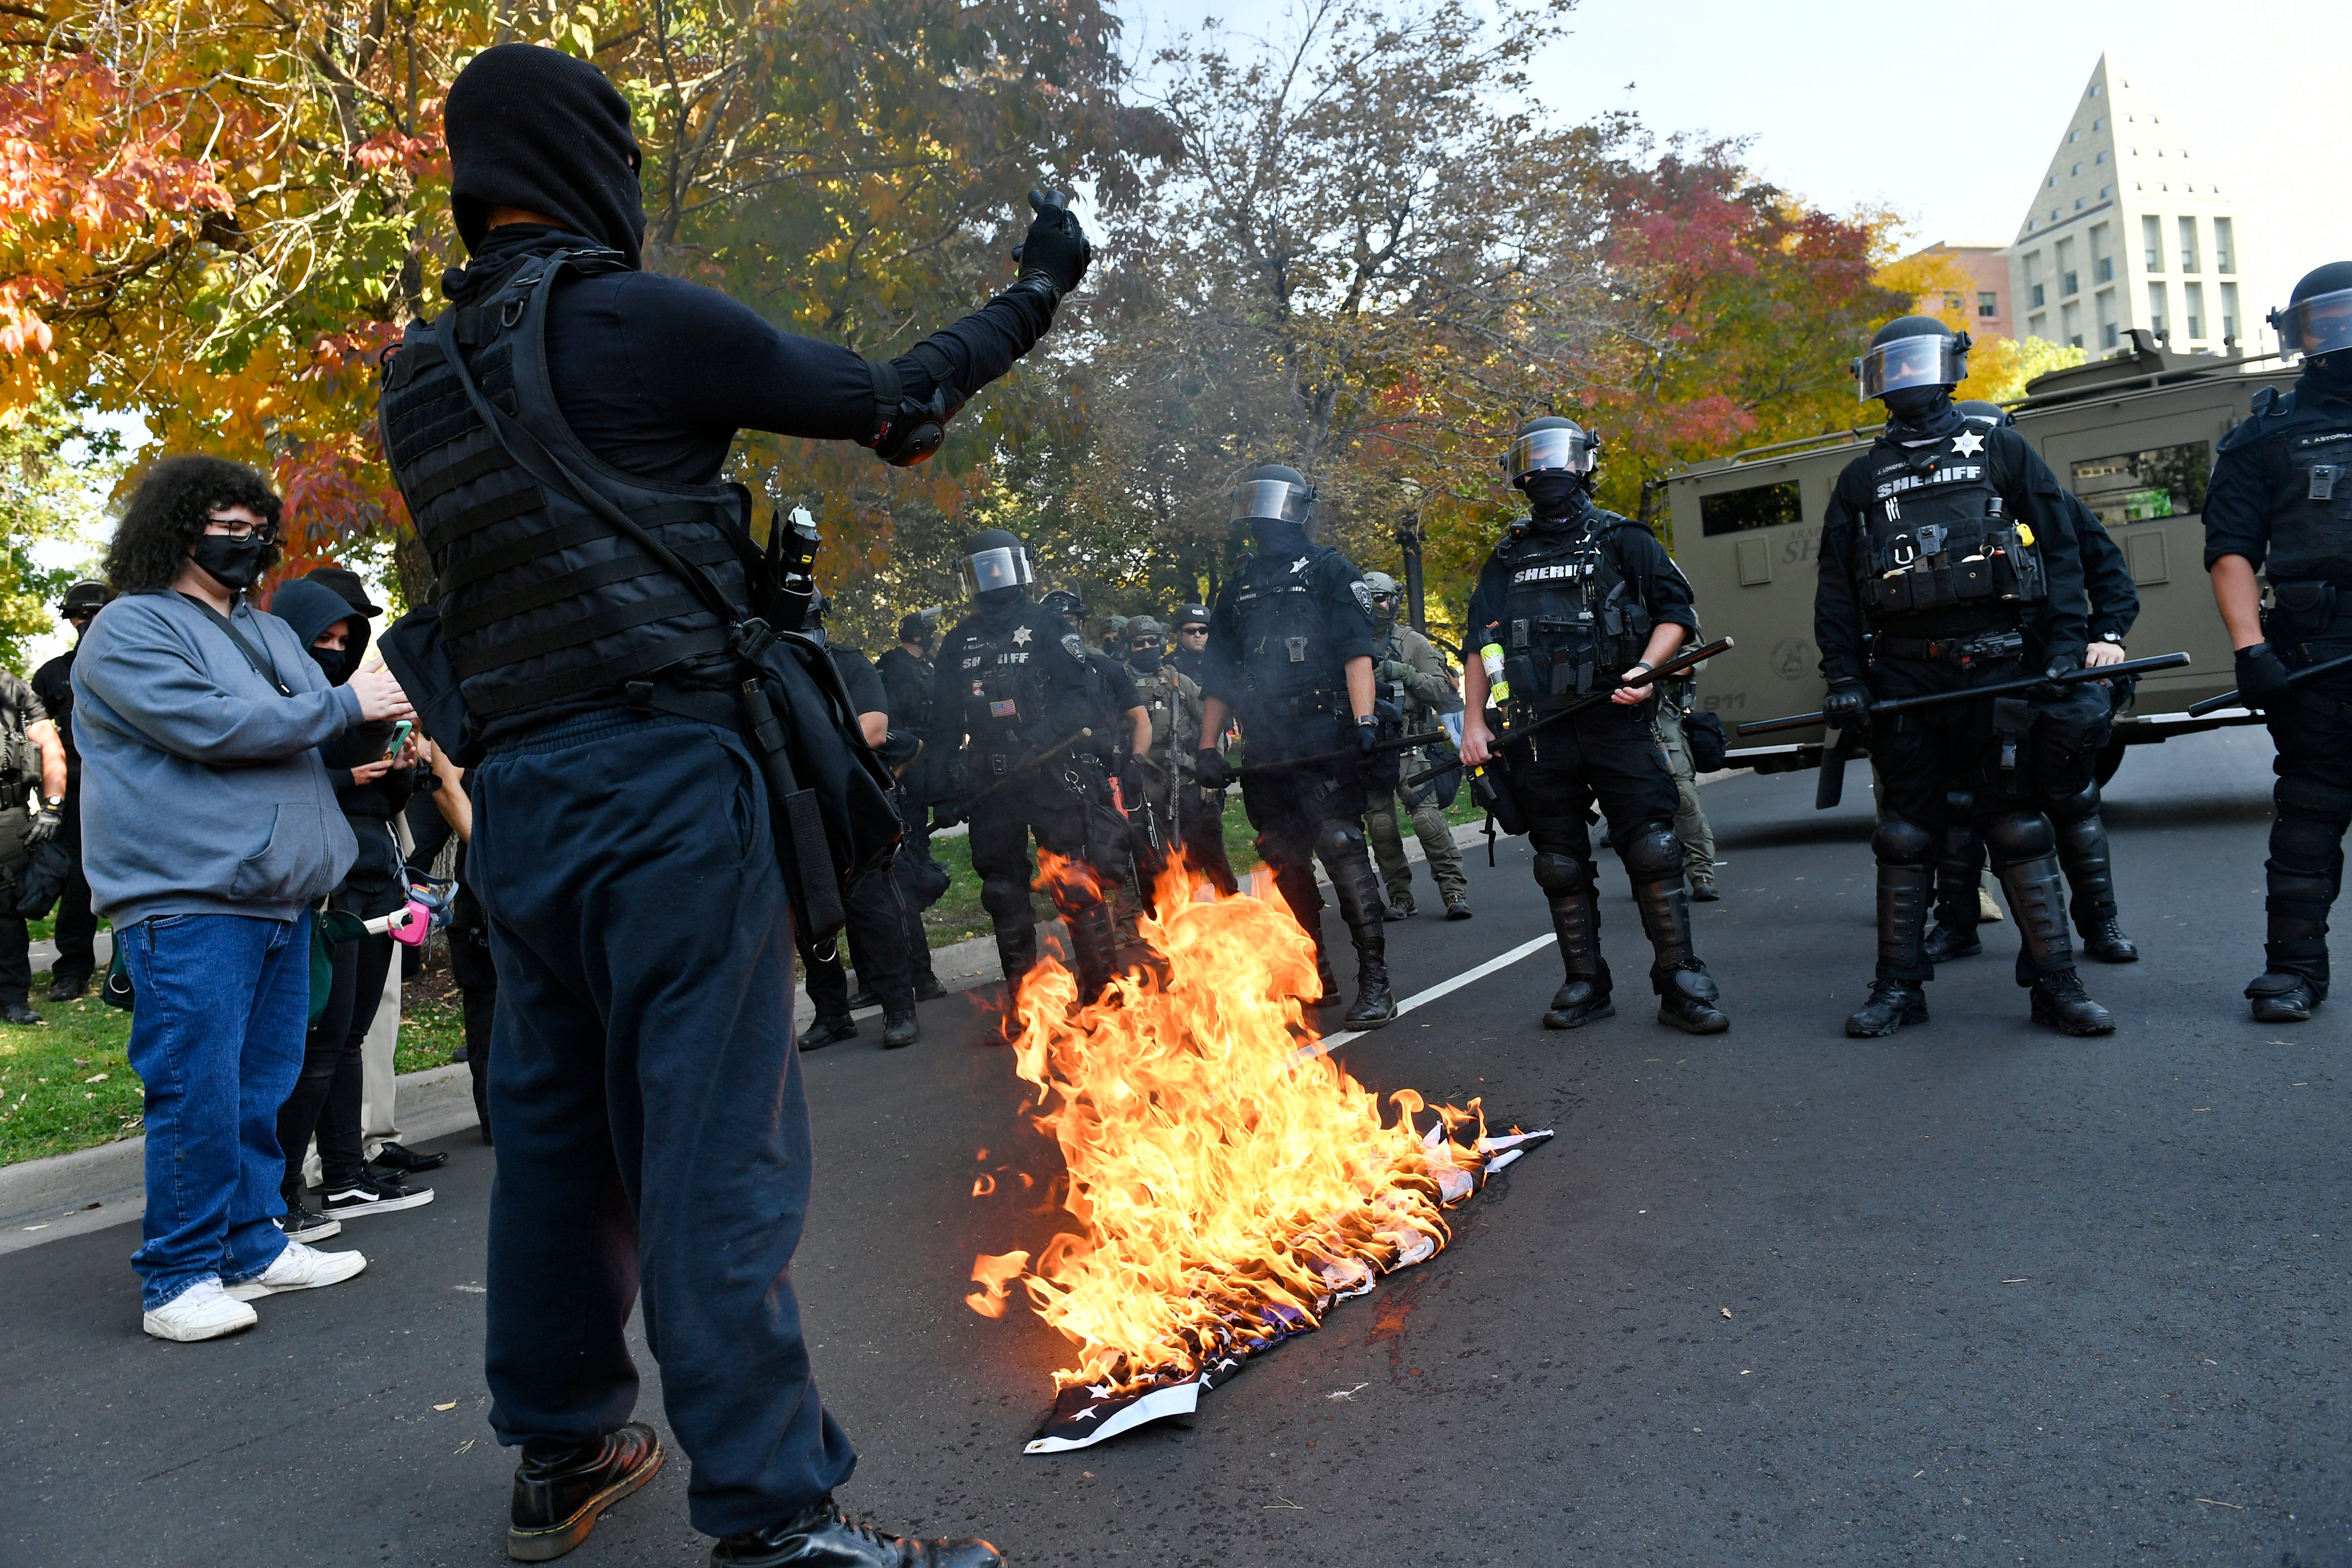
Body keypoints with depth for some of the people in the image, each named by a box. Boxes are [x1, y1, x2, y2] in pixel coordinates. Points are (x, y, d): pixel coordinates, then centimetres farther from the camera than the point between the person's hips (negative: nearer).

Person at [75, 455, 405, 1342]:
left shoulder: (271, 632, 22)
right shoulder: (131, 628, -3)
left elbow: (320, 725, 25)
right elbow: (207, 725, -17)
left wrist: (386, 716, 3)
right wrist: (343, 706, -12)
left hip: (279, 898, 8)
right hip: (186, 901, -8)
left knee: (262, 1088, 13)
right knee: (196, 1092, -6)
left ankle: (254, 1250, 23)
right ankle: (178, 1279, 5)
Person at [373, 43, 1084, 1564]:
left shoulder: (420, 377, 14)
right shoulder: (634, 319, -7)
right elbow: (891, 399, -1)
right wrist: (1037, 290, 13)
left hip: (515, 799, 8)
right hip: (667, 781, -7)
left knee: (558, 1129, 16)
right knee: (715, 1147, -5)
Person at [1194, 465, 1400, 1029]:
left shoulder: (1330, 571, 6)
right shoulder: (1238, 588, 21)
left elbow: (1357, 651, -6)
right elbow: (1219, 677, 22)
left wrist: (1365, 719, -20)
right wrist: (1207, 748, 15)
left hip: (1324, 747, -6)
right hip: (1264, 754, 6)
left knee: (1343, 852, -12)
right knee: (1287, 867, 8)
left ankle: (1375, 983, -8)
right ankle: (1316, 978, 20)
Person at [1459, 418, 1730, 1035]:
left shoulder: (1623, 540, 10)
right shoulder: (1506, 560, 18)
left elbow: (1674, 611, 5)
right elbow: (1481, 644, 17)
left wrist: (1646, 668, -13)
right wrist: (1474, 722, 8)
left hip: (1616, 721, -3)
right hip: (1536, 732, 3)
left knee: (1653, 850, -8)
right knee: (1561, 864, 6)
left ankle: (1680, 981, -1)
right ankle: (1585, 984, 15)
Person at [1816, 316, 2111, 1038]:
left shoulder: (2002, 452, 11)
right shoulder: (1862, 477, 15)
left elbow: (2060, 552, 7)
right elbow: (1835, 588, 12)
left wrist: (2064, 647, -4)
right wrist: (1843, 677, 2)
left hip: (1995, 666, -2)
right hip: (1902, 675, 2)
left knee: (2019, 826, -1)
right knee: (1905, 833, 5)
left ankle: (2055, 982, 7)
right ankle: (1899, 985, 11)